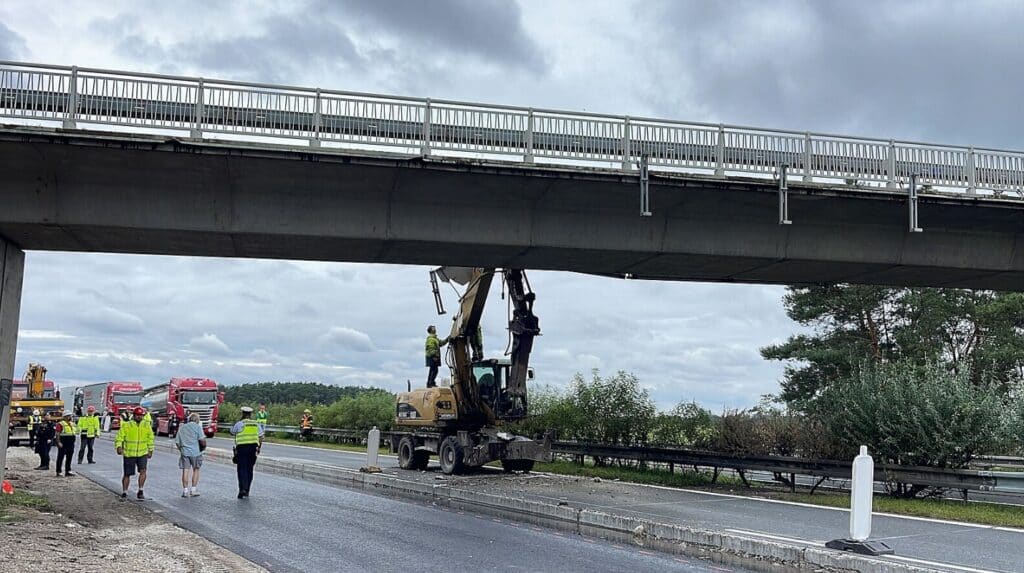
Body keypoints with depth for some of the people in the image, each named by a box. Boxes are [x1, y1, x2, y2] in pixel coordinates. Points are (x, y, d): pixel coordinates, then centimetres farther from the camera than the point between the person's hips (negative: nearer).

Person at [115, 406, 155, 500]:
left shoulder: (147, 426, 5)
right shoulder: (126, 426, -4)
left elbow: (150, 439, 17)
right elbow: (119, 437, -6)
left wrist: (150, 450, 18)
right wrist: (119, 447, -22)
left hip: (142, 453, 1)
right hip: (129, 454, -1)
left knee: (143, 471, -15)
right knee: (127, 474, 6)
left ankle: (140, 492, -5)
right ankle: (124, 493, 22)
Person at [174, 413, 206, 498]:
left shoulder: (181, 428, 12)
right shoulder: (197, 427, -2)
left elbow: (177, 442, 11)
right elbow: (202, 441, -11)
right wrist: (203, 446, 8)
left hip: (184, 452, 3)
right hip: (195, 452, -3)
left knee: (185, 471, 4)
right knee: (196, 470, 10)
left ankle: (185, 491, 3)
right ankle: (193, 490, 9)